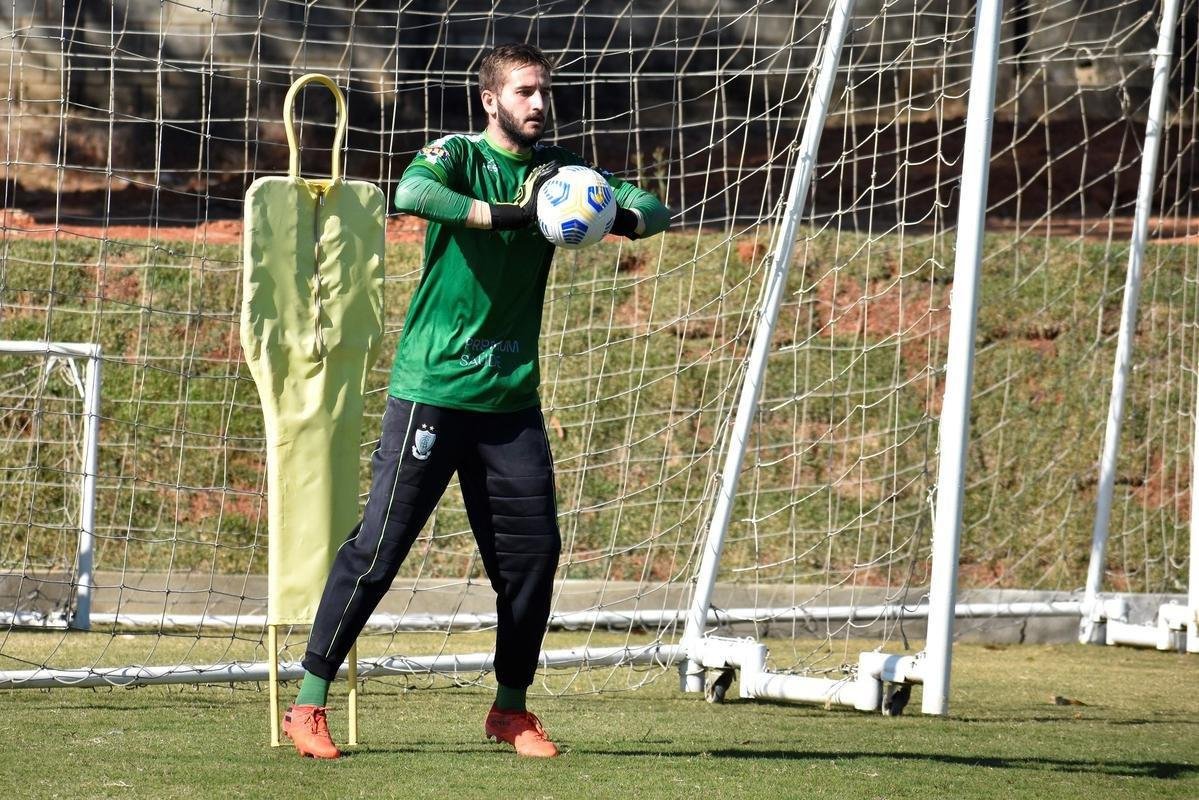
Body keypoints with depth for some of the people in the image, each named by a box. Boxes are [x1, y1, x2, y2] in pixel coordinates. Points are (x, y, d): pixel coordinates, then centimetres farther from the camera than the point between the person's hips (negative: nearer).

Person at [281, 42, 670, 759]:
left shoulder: (557, 169, 9)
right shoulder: (458, 155, -7)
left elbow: (654, 207, 5)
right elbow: (411, 193, -29)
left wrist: (623, 219, -18)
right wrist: (509, 214, -37)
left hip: (512, 397, 5)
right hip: (433, 389, -5)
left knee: (534, 553, 5)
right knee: (379, 546, -6)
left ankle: (511, 709, 21)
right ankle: (309, 705, 1)